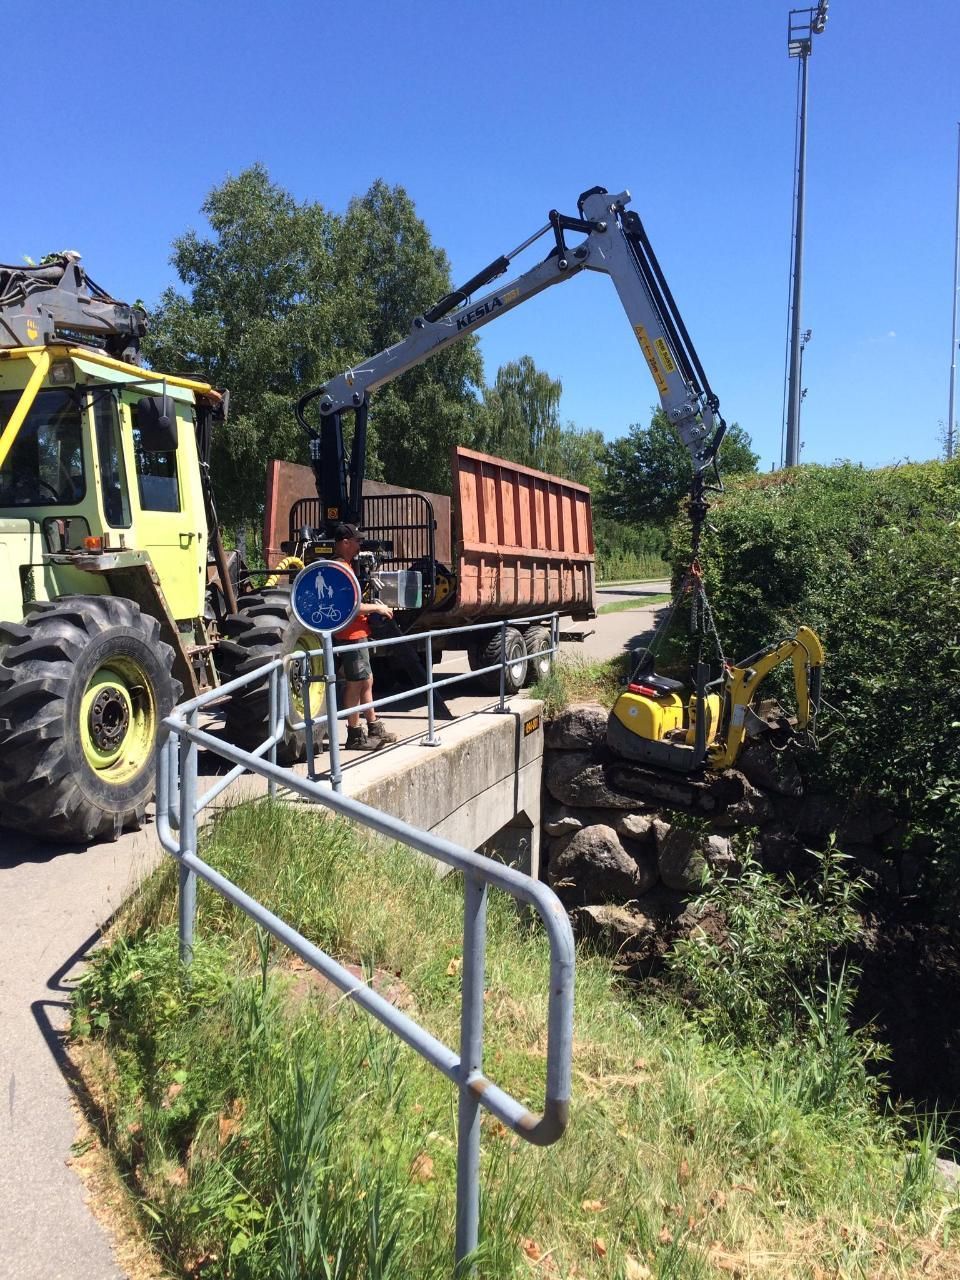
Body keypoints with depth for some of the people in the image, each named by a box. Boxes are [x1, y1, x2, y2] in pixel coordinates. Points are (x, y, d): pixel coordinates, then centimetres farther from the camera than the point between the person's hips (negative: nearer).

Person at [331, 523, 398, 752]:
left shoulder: (345, 566, 16)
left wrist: (371, 605, 11)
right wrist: (376, 607, -12)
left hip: (357, 634, 11)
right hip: (350, 635, -11)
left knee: (366, 681, 16)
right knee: (355, 684, -3)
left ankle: (374, 728, 25)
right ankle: (355, 736, 5)